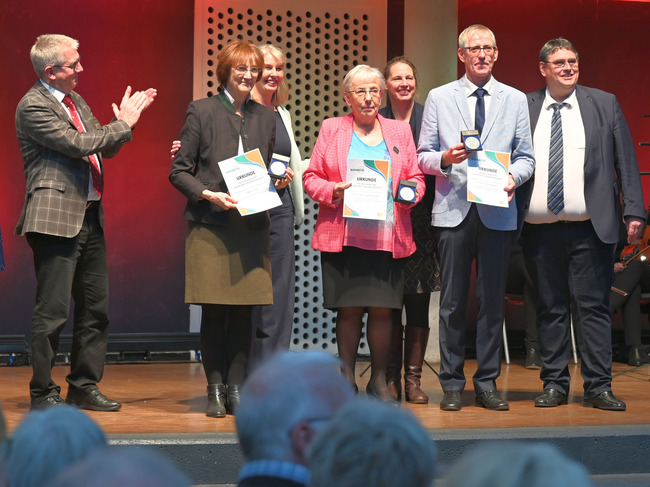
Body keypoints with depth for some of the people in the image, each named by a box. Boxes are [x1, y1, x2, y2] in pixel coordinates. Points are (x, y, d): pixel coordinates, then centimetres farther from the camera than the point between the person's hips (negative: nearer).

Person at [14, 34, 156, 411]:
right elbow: (76, 144, -19)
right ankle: (43, 393, 5)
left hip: (90, 217, 9)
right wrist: (124, 125, -9)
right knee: (53, 312, -5)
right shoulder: (33, 106, -11)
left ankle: (84, 387, 21)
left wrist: (125, 120, 3)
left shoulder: (75, 100, 17)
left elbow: (105, 148, 21)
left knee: (96, 308, 11)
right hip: (56, 219, -9)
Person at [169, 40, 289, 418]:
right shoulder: (202, 111, 2)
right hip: (210, 227, -3)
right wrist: (208, 194, -14)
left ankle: (236, 387, 10)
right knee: (214, 312, -3)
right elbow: (179, 171, 0)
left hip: (252, 227, 3)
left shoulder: (266, 117, 14)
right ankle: (216, 389, 7)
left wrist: (279, 180, 1)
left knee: (243, 312, 1)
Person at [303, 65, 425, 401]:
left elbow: (416, 177, 15)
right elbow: (311, 177, 8)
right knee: (349, 310, -2)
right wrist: (334, 192, -11)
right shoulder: (331, 129, 10)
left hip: (388, 237, 1)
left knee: (383, 309, -2)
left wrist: (411, 191, -7)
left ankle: (379, 380, 12)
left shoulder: (400, 131, 16)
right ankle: (347, 381, 10)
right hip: (343, 236, -1)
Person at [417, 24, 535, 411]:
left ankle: (487, 383, 10)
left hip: (498, 212, 1)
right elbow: (423, 156, 7)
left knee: (493, 300, 2)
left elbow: (526, 156, 10)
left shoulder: (515, 100, 11)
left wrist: (514, 177, -11)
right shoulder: (439, 98, 8)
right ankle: (452, 384, 9)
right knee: (453, 302, 1)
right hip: (453, 211, -1)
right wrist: (444, 159, -13)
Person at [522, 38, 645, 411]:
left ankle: (599, 387, 4)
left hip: (591, 227, -1)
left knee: (594, 306, -1)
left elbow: (625, 160, 7)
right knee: (550, 308, 6)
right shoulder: (524, 108, 7)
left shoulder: (605, 104, 8)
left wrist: (634, 211, -1)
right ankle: (555, 384, 14)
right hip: (540, 228, 1)